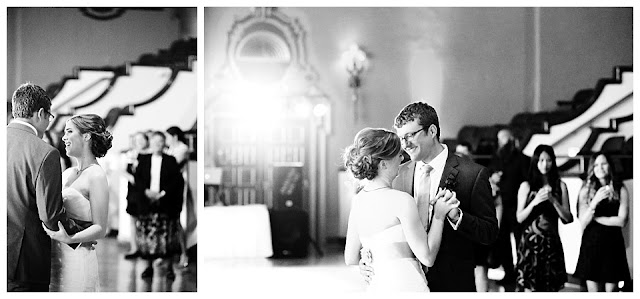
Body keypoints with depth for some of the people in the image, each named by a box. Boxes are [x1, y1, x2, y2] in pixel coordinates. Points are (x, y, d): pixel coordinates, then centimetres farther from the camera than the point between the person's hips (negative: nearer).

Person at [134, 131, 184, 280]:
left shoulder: (171, 161, 3)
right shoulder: (143, 159, 8)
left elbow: (176, 180, -2)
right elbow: (137, 178, 4)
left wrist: (163, 193, -12)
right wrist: (146, 192, -11)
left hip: (166, 203, -1)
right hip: (146, 202, 1)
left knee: (167, 235, -1)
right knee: (147, 234, 0)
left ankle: (169, 266, 7)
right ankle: (149, 266, 10)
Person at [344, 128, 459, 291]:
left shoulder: (358, 200, 5)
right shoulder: (402, 200, -15)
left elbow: (351, 259, 11)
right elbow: (427, 257, -11)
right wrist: (439, 215, -4)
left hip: (375, 285, 7)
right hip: (404, 285, -7)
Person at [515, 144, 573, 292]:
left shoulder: (560, 186, 7)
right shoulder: (526, 186, 3)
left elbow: (568, 218, 3)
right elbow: (519, 218, 1)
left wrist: (553, 201, -10)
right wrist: (535, 201, -12)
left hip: (551, 242, 2)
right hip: (530, 242, -2)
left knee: (550, 289, 2)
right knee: (529, 289, -7)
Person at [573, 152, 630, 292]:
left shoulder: (621, 190, 2)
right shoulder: (586, 191, 3)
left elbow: (622, 220, -6)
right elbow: (582, 223, -4)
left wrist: (596, 218, -4)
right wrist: (595, 201, -16)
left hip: (613, 245, 0)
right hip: (591, 244, 0)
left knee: (611, 290, 0)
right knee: (593, 291, 1)